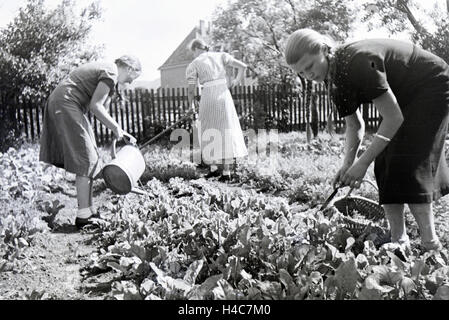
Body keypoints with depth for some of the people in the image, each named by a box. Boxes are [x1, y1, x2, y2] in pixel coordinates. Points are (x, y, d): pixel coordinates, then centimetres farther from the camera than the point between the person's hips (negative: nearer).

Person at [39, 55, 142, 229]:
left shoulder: (103, 69, 21)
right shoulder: (111, 72, -10)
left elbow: (100, 108, 23)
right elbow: (95, 105, -18)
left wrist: (121, 132, 19)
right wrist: (116, 128, -8)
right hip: (66, 105, -10)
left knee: (87, 158, 12)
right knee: (86, 161, -8)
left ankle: (89, 211, 18)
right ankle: (83, 216, -4)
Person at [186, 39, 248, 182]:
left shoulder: (194, 64, 4)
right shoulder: (221, 56, 11)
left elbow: (191, 90, 3)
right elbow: (243, 66, 8)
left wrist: (190, 106, 20)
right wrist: (237, 80, 25)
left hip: (208, 98, -2)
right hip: (224, 95, 2)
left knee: (208, 133, 14)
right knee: (226, 133, 6)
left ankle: (214, 168, 11)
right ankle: (226, 172, 4)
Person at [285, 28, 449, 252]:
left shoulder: (358, 62, -34)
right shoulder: (335, 81, -7)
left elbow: (393, 118, -32)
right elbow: (355, 126, 0)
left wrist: (363, 163, -31)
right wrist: (347, 165, -14)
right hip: (406, 97, 8)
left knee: (408, 163, -16)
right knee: (385, 164, -3)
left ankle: (430, 243, -7)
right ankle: (399, 239, 0)